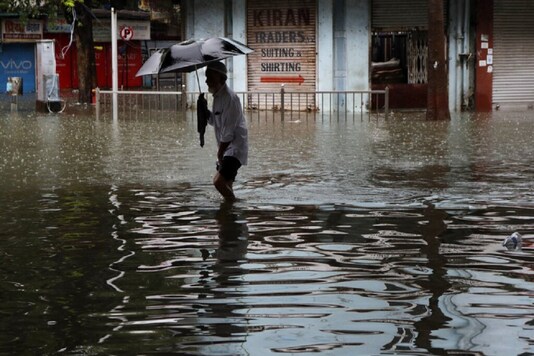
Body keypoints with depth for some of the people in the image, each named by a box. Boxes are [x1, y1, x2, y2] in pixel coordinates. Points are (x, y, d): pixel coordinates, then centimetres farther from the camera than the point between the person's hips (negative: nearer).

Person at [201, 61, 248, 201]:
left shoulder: (229, 98, -20)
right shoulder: (217, 96, 11)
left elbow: (228, 131, -21)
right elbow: (213, 121, 22)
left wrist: (220, 154, -14)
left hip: (234, 148, -10)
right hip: (225, 149, 10)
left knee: (219, 180, -23)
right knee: (226, 185, 15)